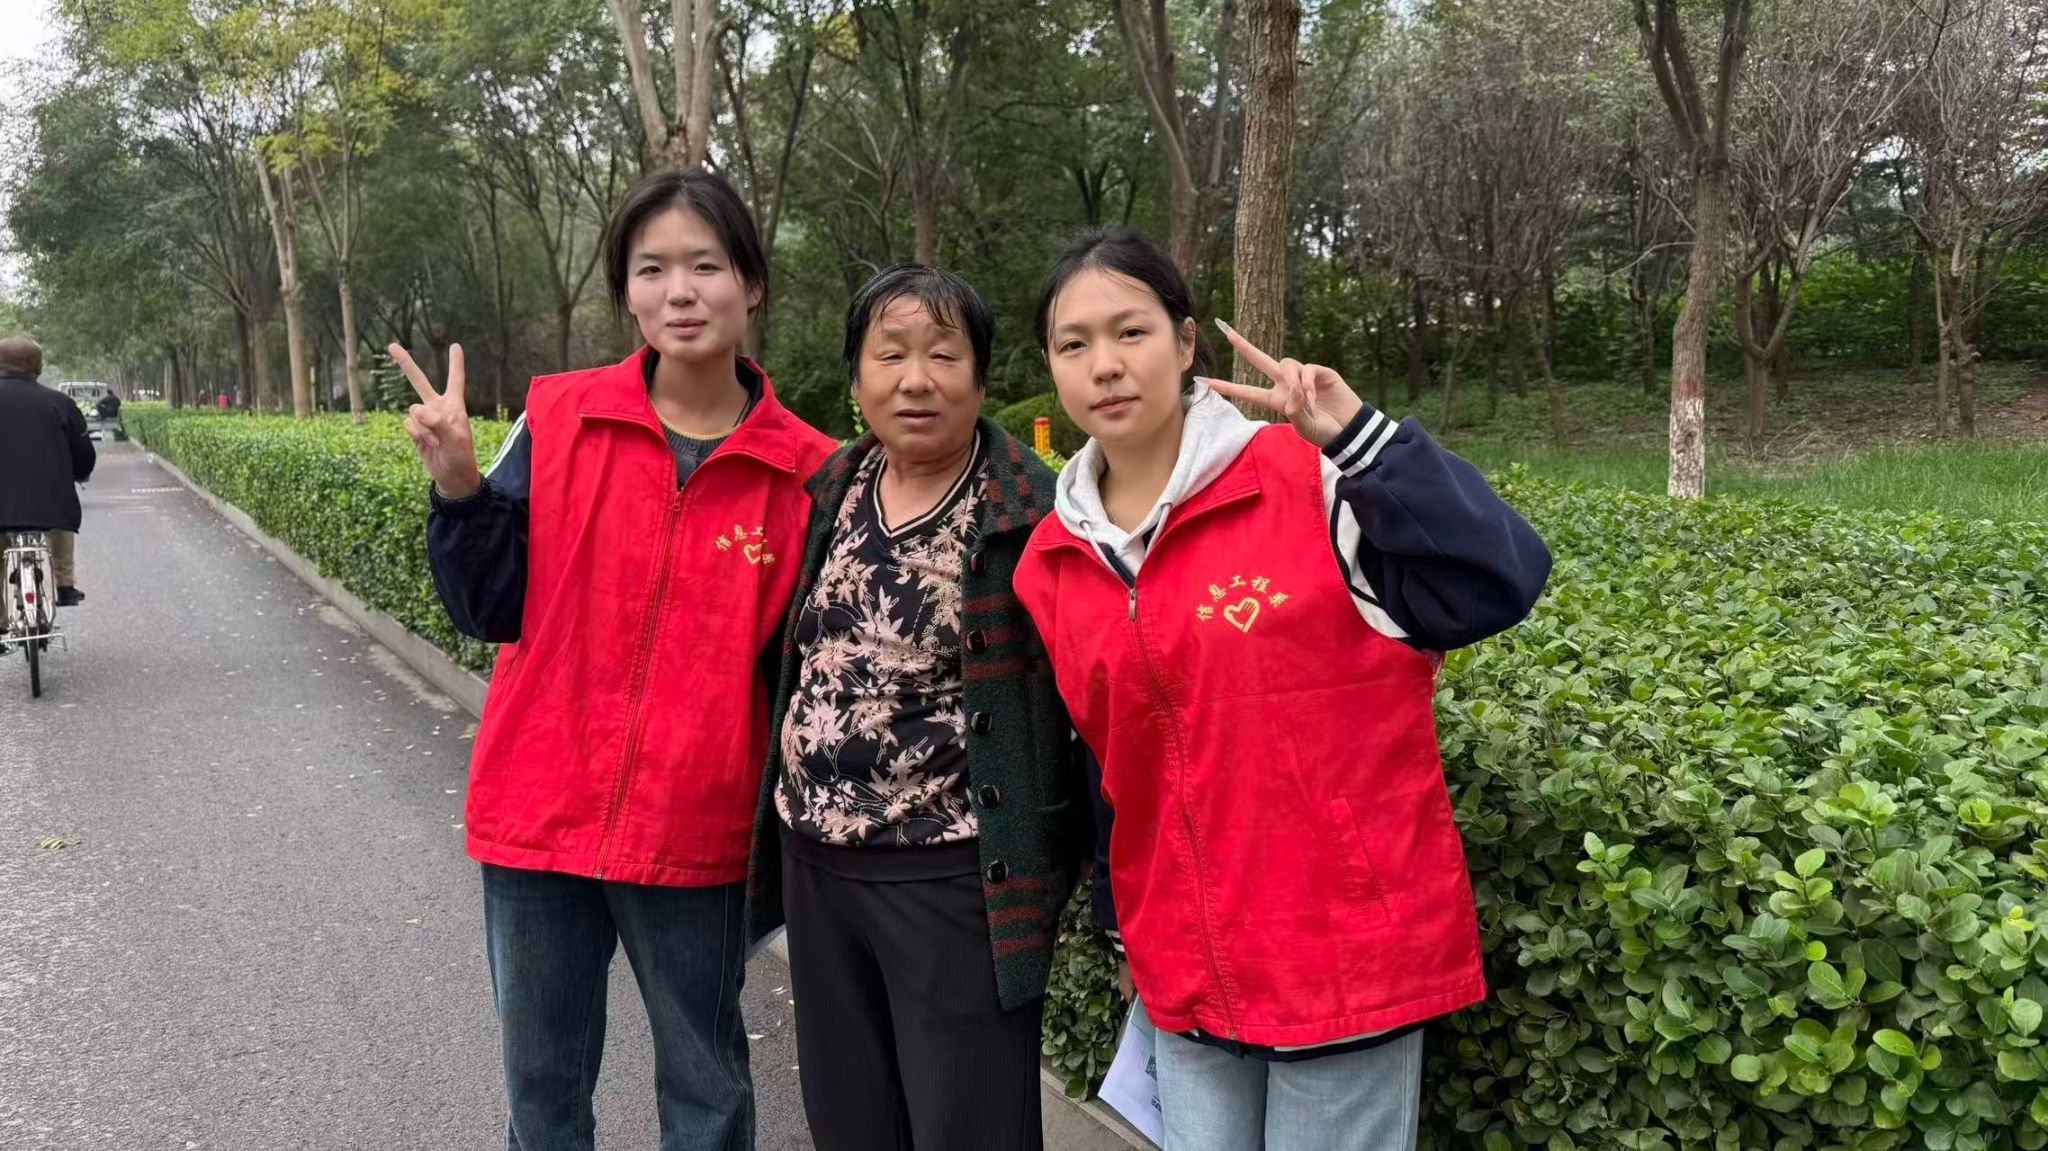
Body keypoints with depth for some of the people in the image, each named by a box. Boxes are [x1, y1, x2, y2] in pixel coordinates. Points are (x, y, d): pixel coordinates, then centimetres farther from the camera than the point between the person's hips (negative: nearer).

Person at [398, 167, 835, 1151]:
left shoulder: (802, 469, -7)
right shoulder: (558, 416, -4)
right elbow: (490, 610, -2)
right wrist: (459, 486, -15)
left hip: (694, 831, -1)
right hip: (539, 813, 2)